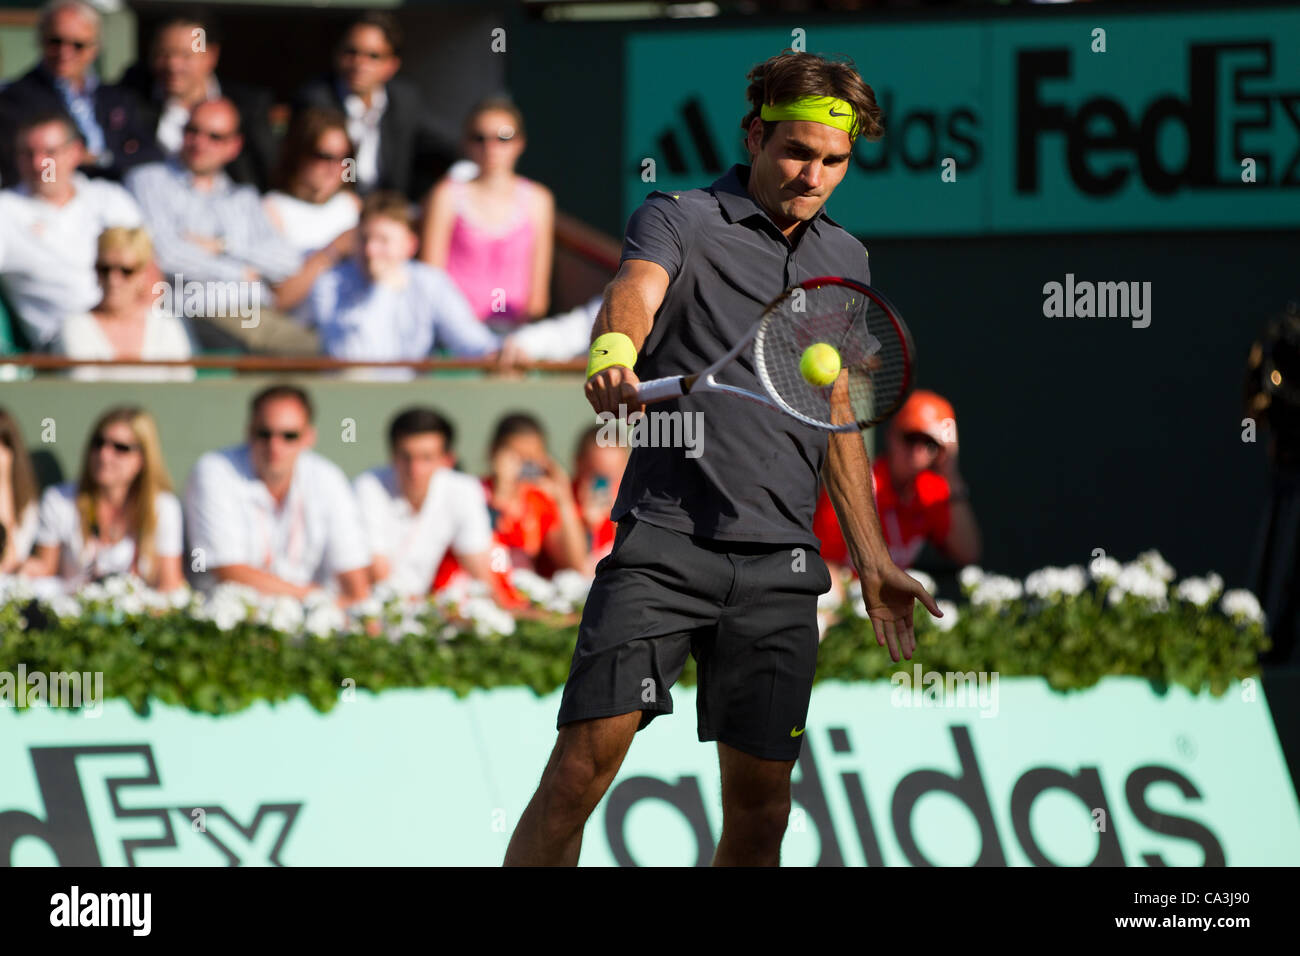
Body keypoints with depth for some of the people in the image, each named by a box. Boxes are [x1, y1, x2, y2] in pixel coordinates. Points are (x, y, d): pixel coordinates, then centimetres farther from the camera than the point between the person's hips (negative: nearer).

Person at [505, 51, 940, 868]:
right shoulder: (680, 220, 2)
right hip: (665, 541, -5)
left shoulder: (844, 259, 19)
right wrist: (613, 355, -43)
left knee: (760, 806, 2)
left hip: (780, 563, 5)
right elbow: (634, 293, -20)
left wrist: (872, 561, 26)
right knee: (584, 766, -16)